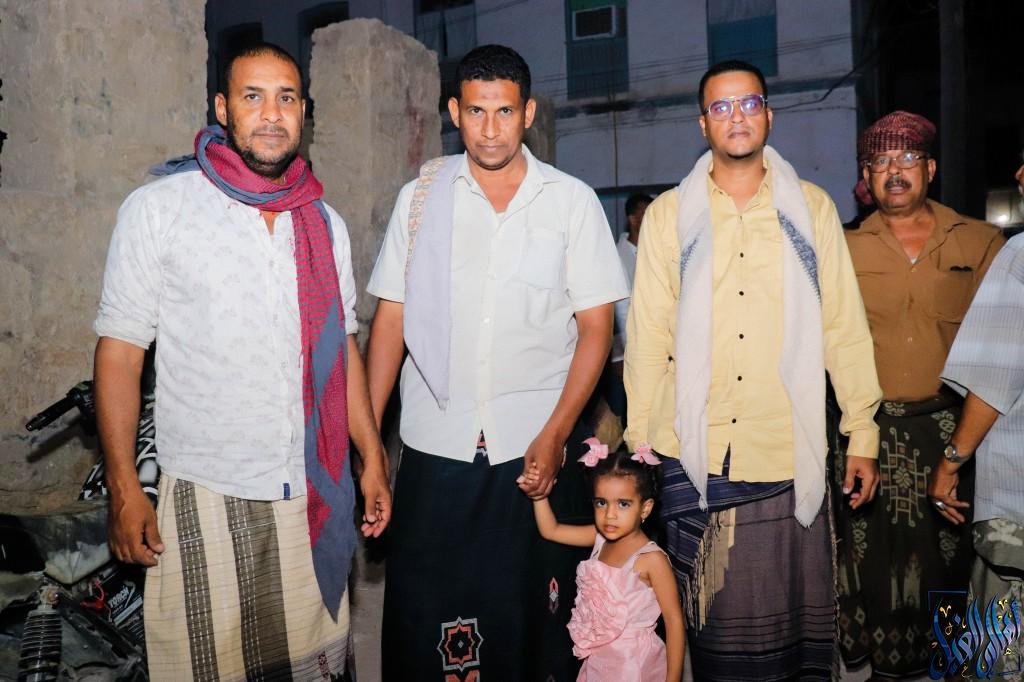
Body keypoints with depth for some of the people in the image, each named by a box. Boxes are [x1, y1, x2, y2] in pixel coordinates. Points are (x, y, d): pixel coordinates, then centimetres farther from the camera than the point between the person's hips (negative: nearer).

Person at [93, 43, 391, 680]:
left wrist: (373, 457, 9)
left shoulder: (325, 222, 9)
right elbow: (120, 351, -4)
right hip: (204, 494, -3)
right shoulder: (157, 210, -3)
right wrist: (124, 488, -9)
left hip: (313, 495, 4)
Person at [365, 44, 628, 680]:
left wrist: (554, 435, -10)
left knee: (534, 615, 9)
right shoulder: (421, 197, 5)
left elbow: (596, 327, 0)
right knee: (424, 616, 7)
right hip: (435, 445, 1)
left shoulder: (573, 201, 2)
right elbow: (391, 320, 5)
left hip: (537, 446, -1)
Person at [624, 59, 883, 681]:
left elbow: (845, 327, 6)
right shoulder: (669, 214, 7)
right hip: (696, 454, 0)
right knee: (711, 615, 7)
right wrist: (638, 440, 2)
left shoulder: (811, 207, 7)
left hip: (790, 453, 0)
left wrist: (863, 435, 3)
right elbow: (649, 334, 5)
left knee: (795, 612, 6)